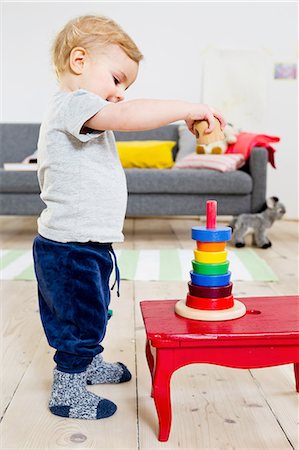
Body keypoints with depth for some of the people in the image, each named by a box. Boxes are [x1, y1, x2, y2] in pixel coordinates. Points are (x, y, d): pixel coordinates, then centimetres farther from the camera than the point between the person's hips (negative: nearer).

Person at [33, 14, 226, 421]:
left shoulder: (78, 114, 17)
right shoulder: (73, 103, -18)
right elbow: (128, 117, -34)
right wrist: (188, 109, -28)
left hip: (87, 245, 11)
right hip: (70, 249, -11)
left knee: (91, 315, 25)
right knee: (81, 321, 3)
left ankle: (88, 365, 44)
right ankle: (67, 392, 19)